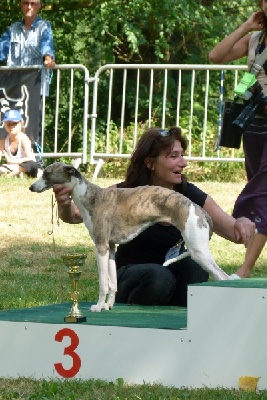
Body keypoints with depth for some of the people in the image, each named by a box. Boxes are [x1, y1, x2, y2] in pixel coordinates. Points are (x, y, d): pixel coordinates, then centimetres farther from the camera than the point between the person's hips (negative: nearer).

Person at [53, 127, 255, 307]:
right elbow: (76, 215, -23)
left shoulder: (189, 195, -9)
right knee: (160, 277, -35)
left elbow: (235, 232, -11)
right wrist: (65, 205, -47)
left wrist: (242, 224, -35)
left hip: (172, 272, 2)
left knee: (194, 266, -30)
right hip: (130, 275, -2)